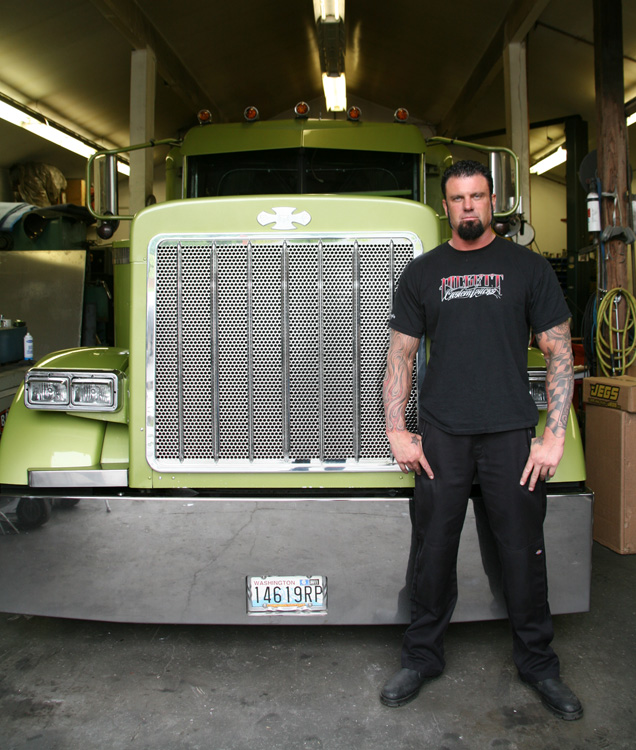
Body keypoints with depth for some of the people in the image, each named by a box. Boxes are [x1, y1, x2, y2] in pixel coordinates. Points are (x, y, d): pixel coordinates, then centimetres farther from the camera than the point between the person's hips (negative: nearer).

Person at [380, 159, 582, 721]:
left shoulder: (528, 267, 5)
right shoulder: (422, 272, 9)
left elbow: (558, 353, 3)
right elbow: (401, 355, 9)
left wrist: (555, 436, -6)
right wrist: (397, 431, 0)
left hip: (511, 432, 0)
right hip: (441, 434, 1)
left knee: (524, 551, 8)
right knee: (433, 549, 8)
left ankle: (538, 664, 29)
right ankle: (423, 657, 27)